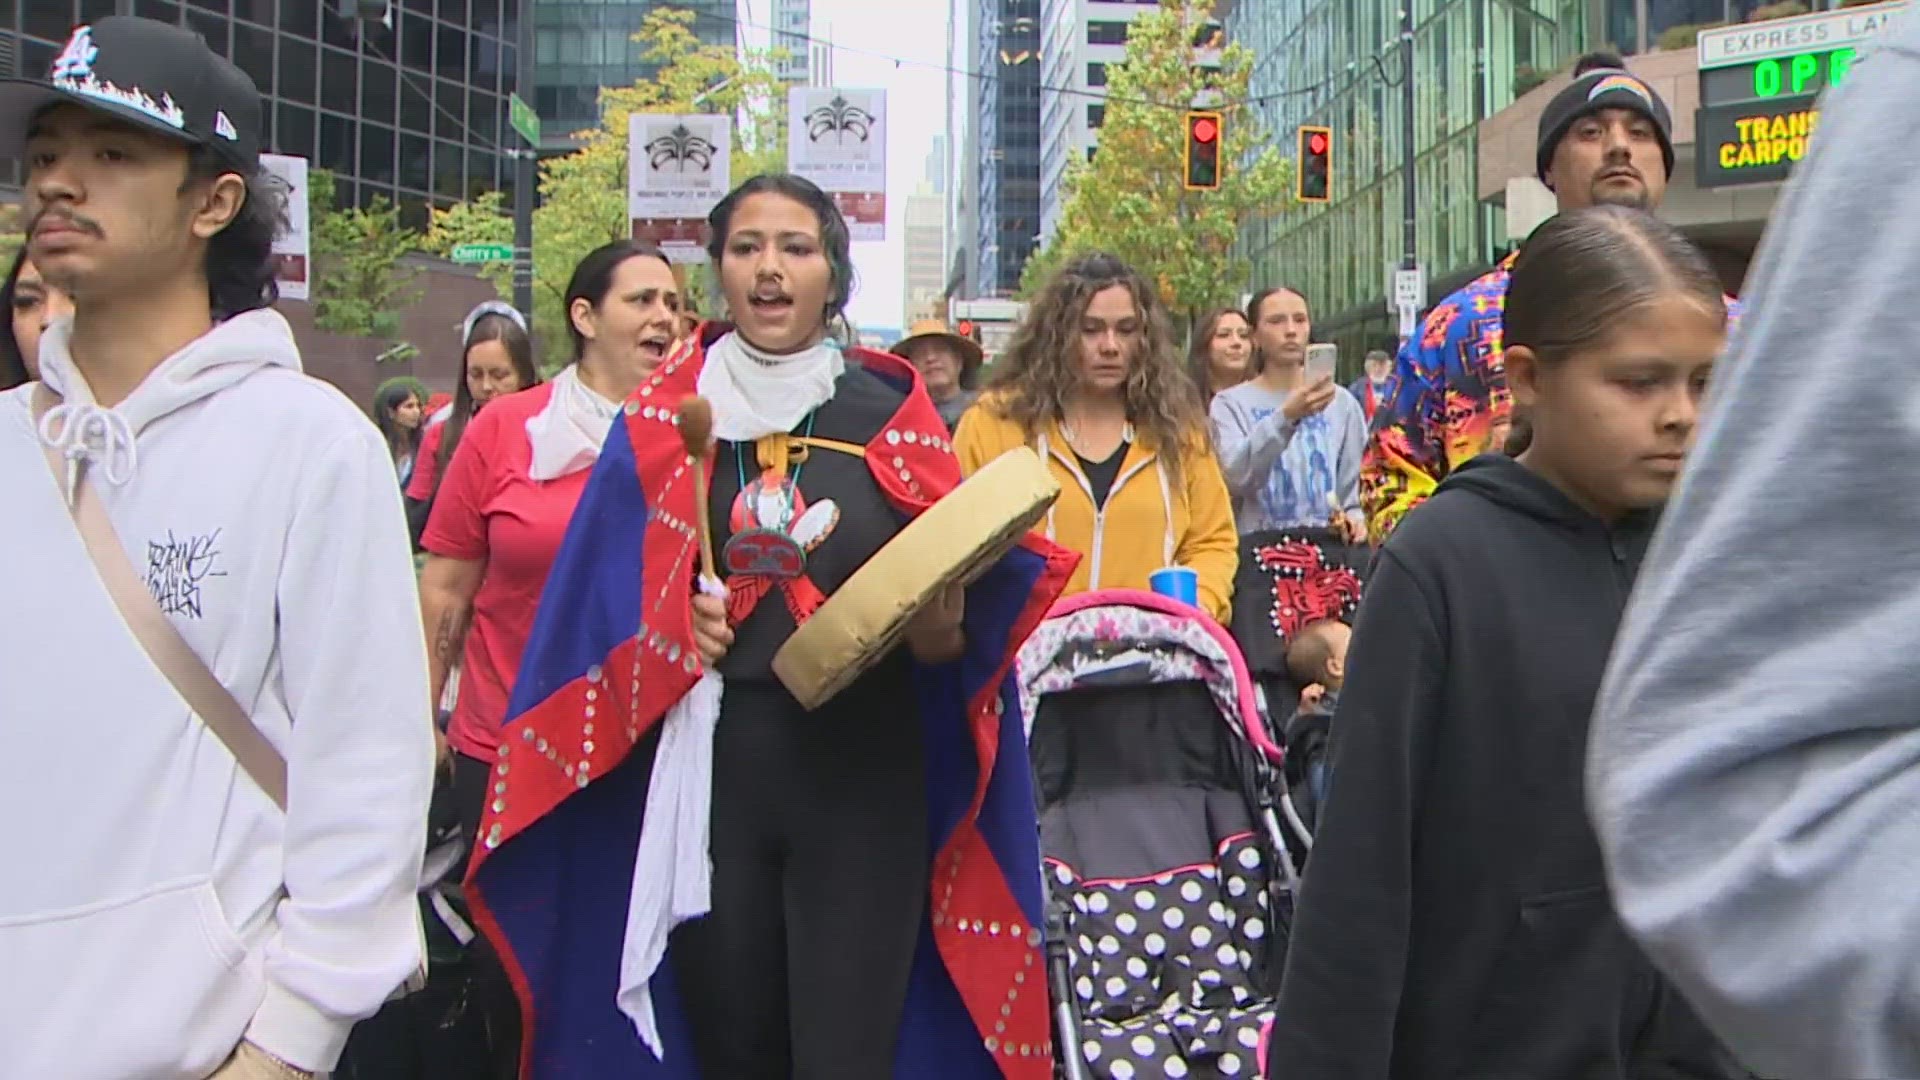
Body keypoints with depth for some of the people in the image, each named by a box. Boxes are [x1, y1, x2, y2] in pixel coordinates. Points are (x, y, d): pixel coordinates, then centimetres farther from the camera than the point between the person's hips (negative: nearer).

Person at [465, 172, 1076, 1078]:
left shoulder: (894, 417, 4)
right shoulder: (662, 420, 7)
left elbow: (951, 632, 5)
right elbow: (601, 607, 9)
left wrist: (936, 622, -16)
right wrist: (674, 625, -10)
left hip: (860, 775, -1)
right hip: (706, 770, 1)